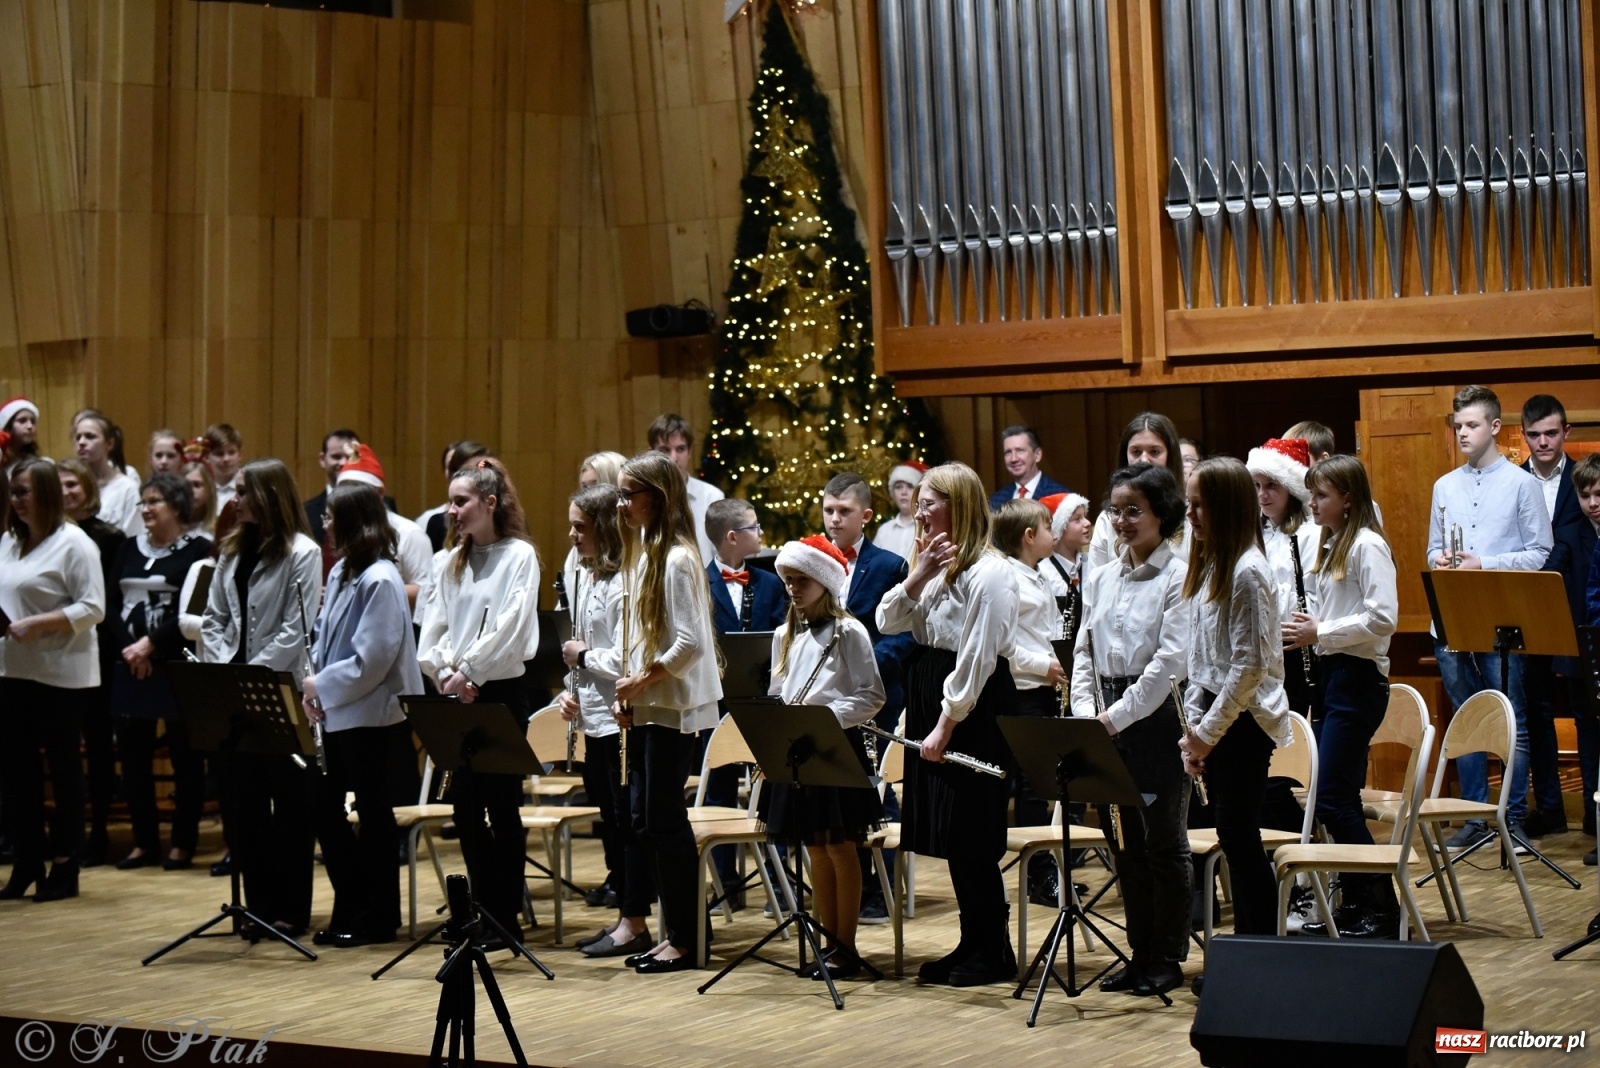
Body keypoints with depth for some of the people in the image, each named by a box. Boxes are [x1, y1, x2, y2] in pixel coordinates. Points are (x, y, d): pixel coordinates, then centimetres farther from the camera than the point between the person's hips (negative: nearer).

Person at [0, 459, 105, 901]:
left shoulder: (73, 543, -9)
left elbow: (92, 608, -14)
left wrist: (37, 624, -22)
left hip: (62, 675, -6)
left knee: (63, 766, 3)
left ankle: (64, 865, 11)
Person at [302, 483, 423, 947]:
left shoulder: (380, 580, -17)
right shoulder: (342, 572, 11)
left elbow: (371, 659, -22)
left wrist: (323, 685, -13)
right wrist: (314, 684, 0)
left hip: (372, 716, -9)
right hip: (336, 713, 9)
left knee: (373, 813, 2)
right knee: (324, 807, 11)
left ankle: (377, 917, 13)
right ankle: (350, 907, 23)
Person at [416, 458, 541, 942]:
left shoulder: (519, 556, -5)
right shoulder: (454, 562, 13)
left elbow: (510, 627, -15)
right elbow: (433, 627, 7)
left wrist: (468, 670, -16)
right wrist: (444, 672, -9)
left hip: (502, 693, -6)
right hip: (457, 698, 6)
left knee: (502, 806, 0)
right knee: (466, 806, 8)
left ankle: (507, 913, 8)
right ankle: (483, 906, 18)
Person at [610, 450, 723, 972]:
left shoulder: (677, 559, -16)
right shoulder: (641, 553, 13)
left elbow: (690, 642, -21)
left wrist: (644, 679, -15)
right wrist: (628, 692, 8)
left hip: (674, 707, -9)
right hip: (645, 708, 9)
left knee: (666, 818, -4)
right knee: (644, 818, 10)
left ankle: (684, 940, 5)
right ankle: (672, 929, 19)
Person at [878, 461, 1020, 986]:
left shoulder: (990, 573, -13)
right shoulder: (936, 564, 14)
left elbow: (976, 658, -18)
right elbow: (888, 622, 7)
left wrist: (947, 724, -18)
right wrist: (919, 575, -7)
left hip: (976, 712, -9)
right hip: (934, 705, 9)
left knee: (970, 836, -3)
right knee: (950, 835, 11)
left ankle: (993, 951, 7)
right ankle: (973, 943, 20)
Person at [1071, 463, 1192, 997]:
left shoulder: (1179, 578, -8)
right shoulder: (1100, 579, 12)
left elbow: (1170, 661, -15)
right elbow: (1083, 653, 13)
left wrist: (1118, 715, -17)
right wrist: (1086, 709, -3)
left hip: (1158, 718, -6)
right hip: (1108, 720, 6)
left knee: (1164, 842, 1)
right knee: (1125, 842, 11)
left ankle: (1168, 957, 11)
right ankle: (1140, 952, 20)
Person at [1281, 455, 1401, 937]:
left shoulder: (1367, 546, -13)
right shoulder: (1331, 545, 15)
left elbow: (1383, 618, -22)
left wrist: (1320, 632, -17)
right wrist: (1306, 628, 4)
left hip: (1358, 678, -10)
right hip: (1332, 675, 10)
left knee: (1333, 799, -10)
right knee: (1339, 798, 10)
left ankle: (1382, 907, -2)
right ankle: (1354, 902, 17)